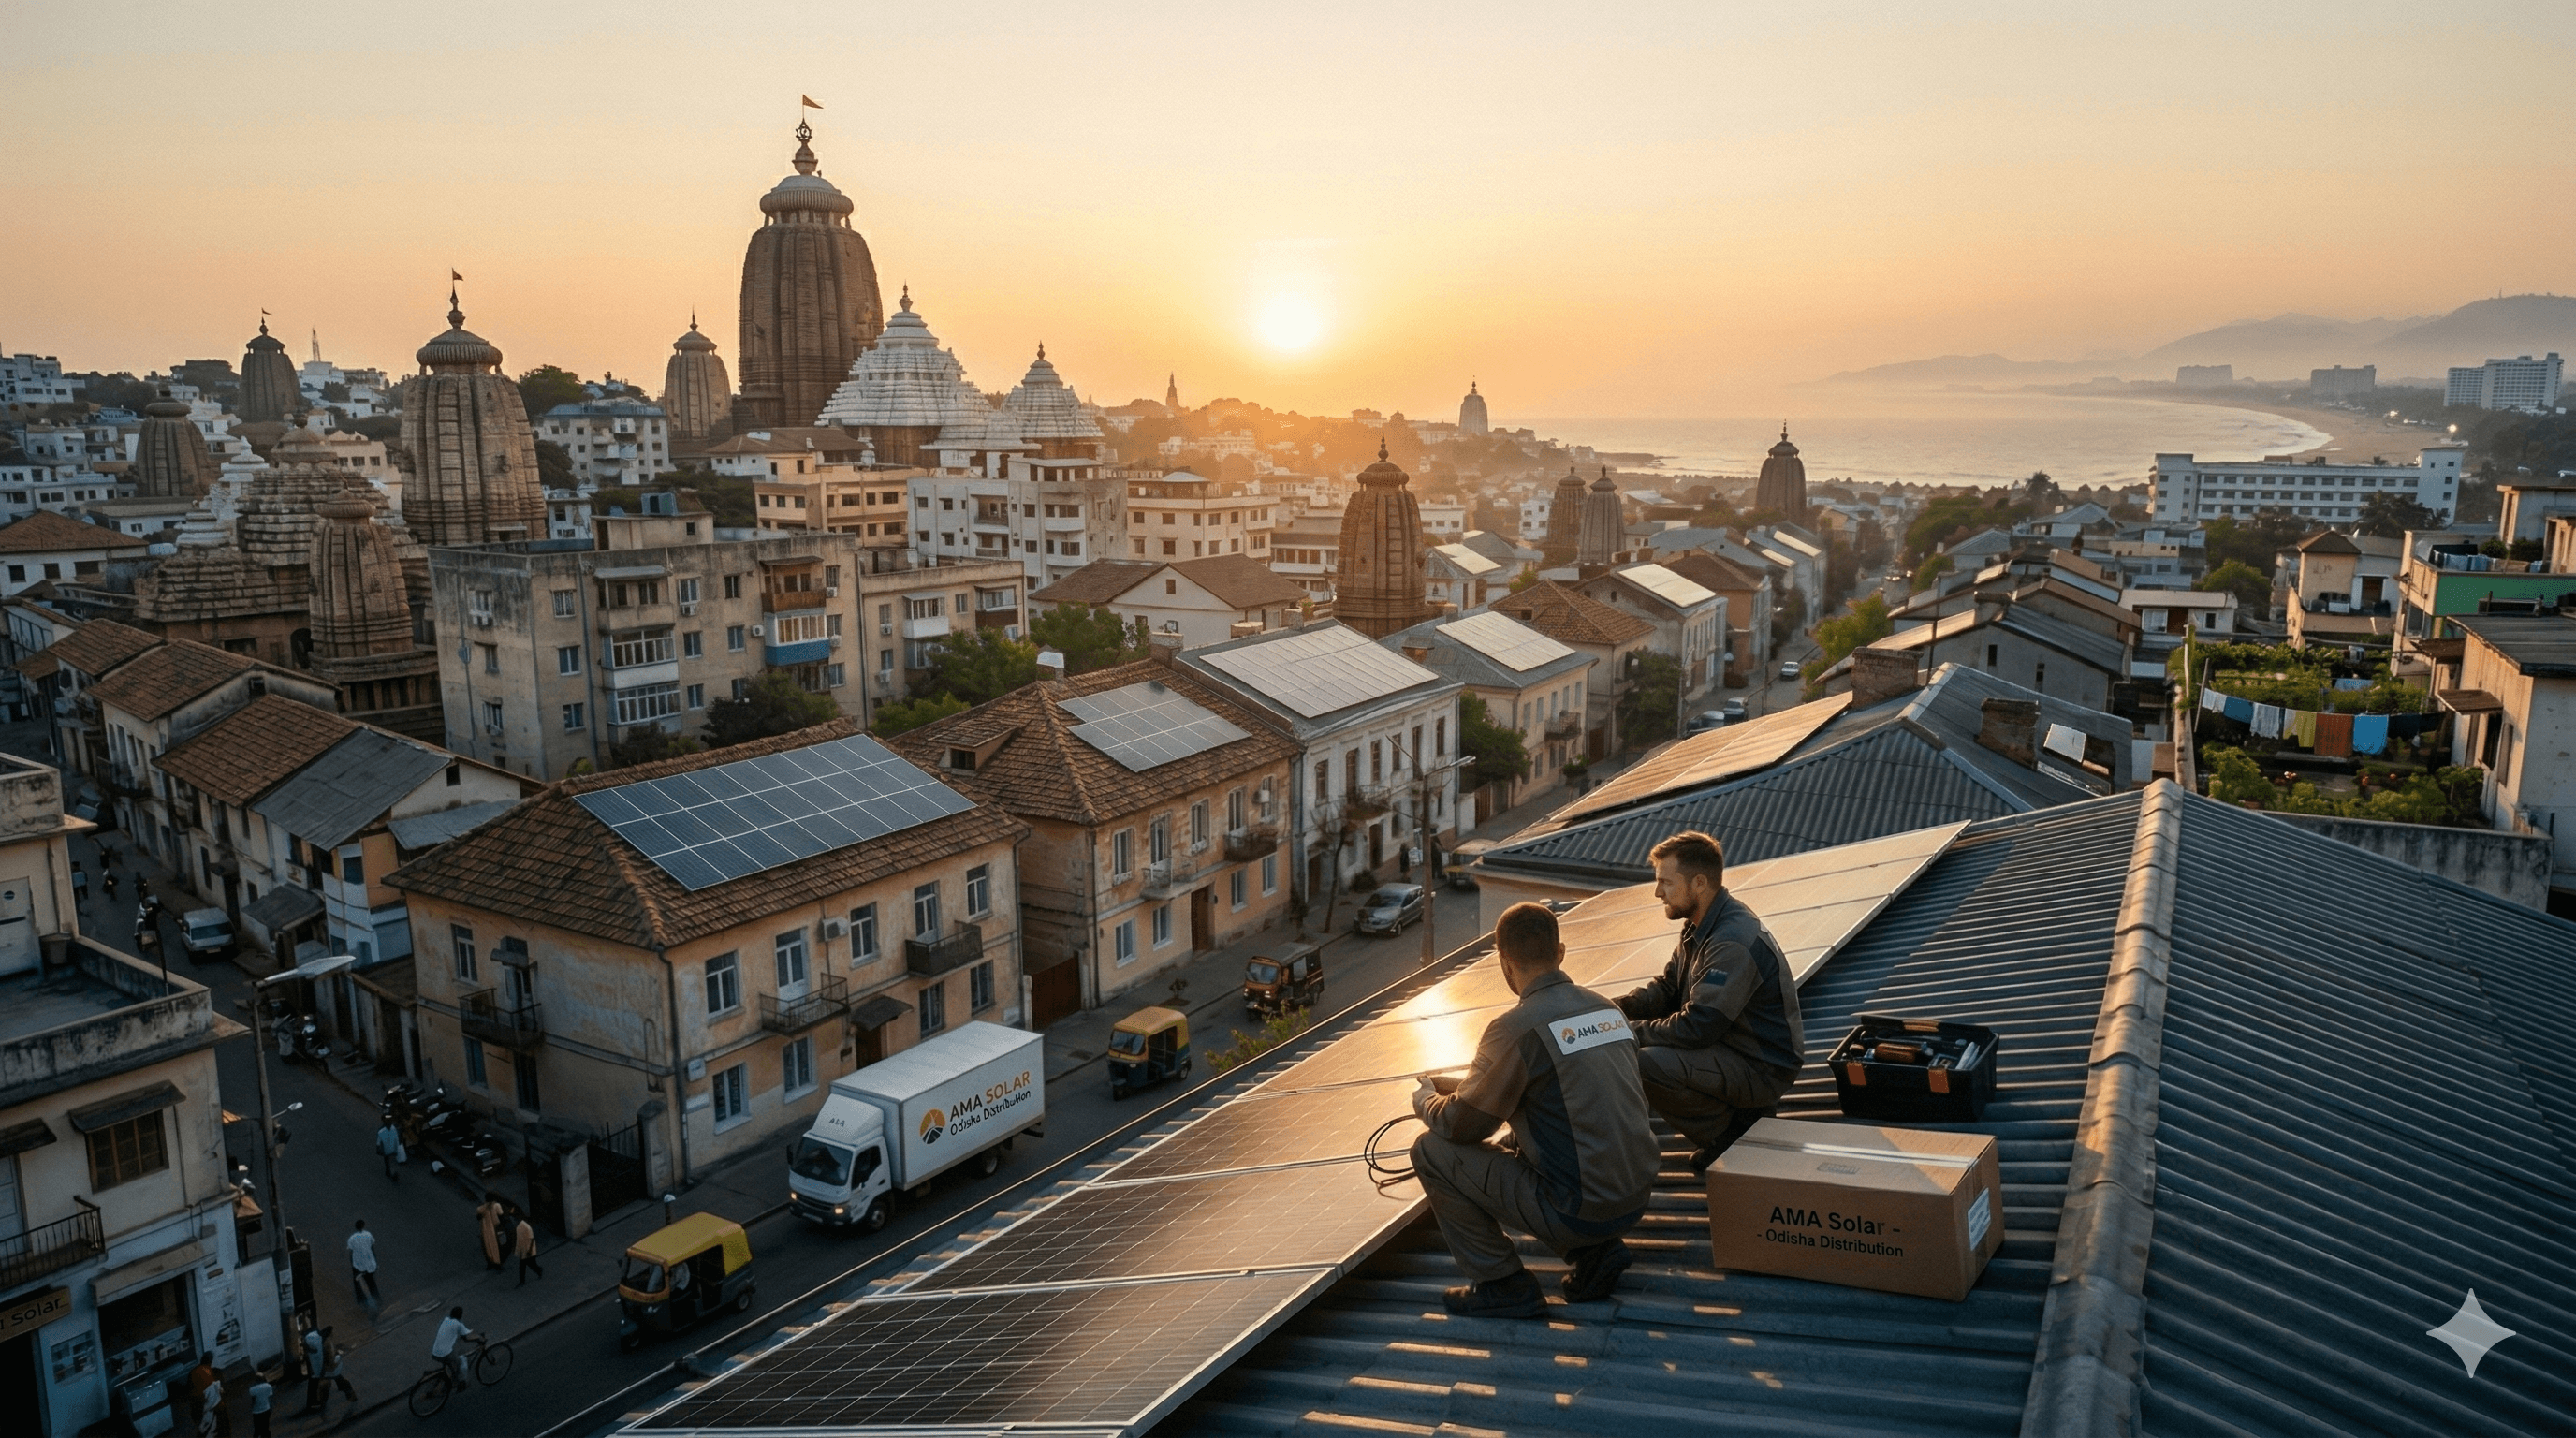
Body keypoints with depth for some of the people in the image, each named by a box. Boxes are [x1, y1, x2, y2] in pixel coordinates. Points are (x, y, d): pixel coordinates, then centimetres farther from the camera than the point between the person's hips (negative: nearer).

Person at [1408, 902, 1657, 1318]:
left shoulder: (1516, 1028, -16)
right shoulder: (1607, 1008, 6)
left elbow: (1461, 1125, -9)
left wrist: (1425, 1100, 15)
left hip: (1580, 1212, -7)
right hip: (1636, 1200, 8)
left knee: (1431, 1151, 2)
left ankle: (1504, 1286, 7)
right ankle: (1595, 1252, 16)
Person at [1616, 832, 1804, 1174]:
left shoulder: (1735, 943, -27)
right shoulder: (1701, 926, 4)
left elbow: (1697, 1027, -29)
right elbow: (1667, 987, 11)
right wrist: (1615, 1010, -7)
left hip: (1762, 1069, -10)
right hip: (1729, 1045, 10)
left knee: (1640, 1064, -29)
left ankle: (1723, 1134, -5)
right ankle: (1728, 1114, 12)